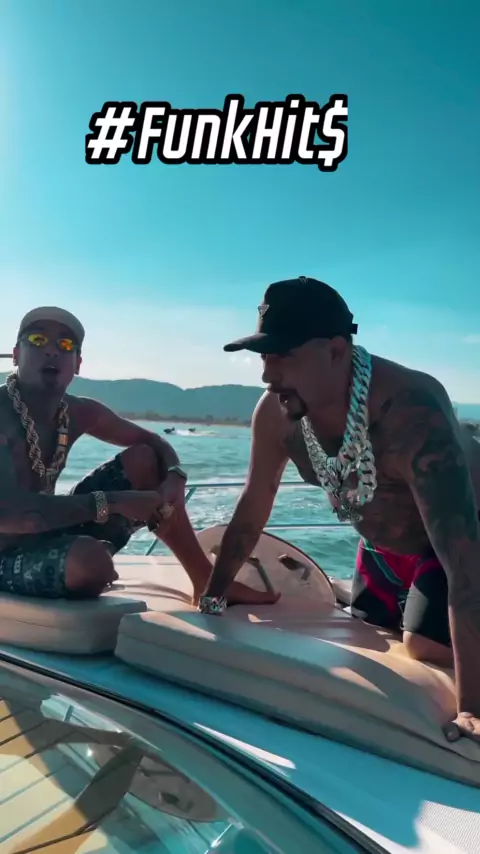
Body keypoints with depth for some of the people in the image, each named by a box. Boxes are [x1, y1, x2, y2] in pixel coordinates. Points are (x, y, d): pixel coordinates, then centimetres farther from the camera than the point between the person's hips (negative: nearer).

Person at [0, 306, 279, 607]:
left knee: (145, 460, 1)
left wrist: (175, 480, -15)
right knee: (92, 559, -39)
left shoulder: (79, 413, -2)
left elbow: (155, 444, 8)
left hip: (51, 533, 7)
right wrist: (111, 502, -34)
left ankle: (207, 580, 7)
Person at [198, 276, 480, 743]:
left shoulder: (410, 411, -42)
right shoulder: (275, 412, -23)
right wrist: (212, 596, -3)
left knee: (425, 646, -16)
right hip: (384, 546, 6)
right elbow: (251, 511, -9)